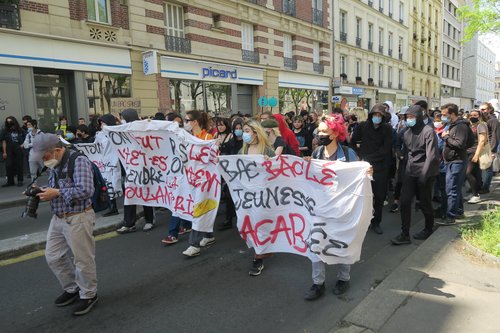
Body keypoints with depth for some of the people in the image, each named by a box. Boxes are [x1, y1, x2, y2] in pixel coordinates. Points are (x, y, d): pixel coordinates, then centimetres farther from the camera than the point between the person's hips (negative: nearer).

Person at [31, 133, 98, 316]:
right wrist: (43, 192, 0)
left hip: (78, 219, -9)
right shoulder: (55, 164, 9)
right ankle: (72, 289, 37)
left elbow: (85, 190, -26)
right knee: (53, 257, 17)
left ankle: (88, 295, 25)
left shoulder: (78, 161, -17)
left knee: (82, 260, 4)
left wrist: (56, 193, -21)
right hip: (58, 218, 9)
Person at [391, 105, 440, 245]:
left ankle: (429, 229, 30)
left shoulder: (428, 131, -10)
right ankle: (405, 234, 2)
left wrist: (424, 174, -20)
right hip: (410, 172, 5)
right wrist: (406, 169, 9)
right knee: (404, 201, -3)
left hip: (425, 172, -5)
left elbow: (431, 155, -16)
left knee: (425, 202, 7)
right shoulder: (407, 133, 9)